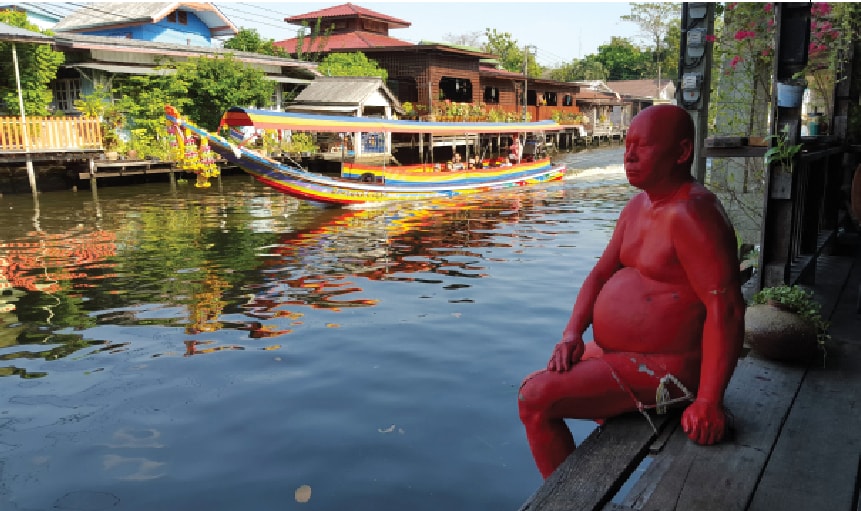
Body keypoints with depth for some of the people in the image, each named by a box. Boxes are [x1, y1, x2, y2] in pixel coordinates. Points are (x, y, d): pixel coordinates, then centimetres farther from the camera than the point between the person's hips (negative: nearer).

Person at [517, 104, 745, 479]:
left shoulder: (691, 214, -22)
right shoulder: (638, 205, 7)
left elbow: (725, 308, -27)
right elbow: (602, 273, 10)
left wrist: (709, 401, -30)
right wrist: (573, 333, -4)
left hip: (660, 369, -10)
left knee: (536, 399, -20)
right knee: (533, 388, 23)